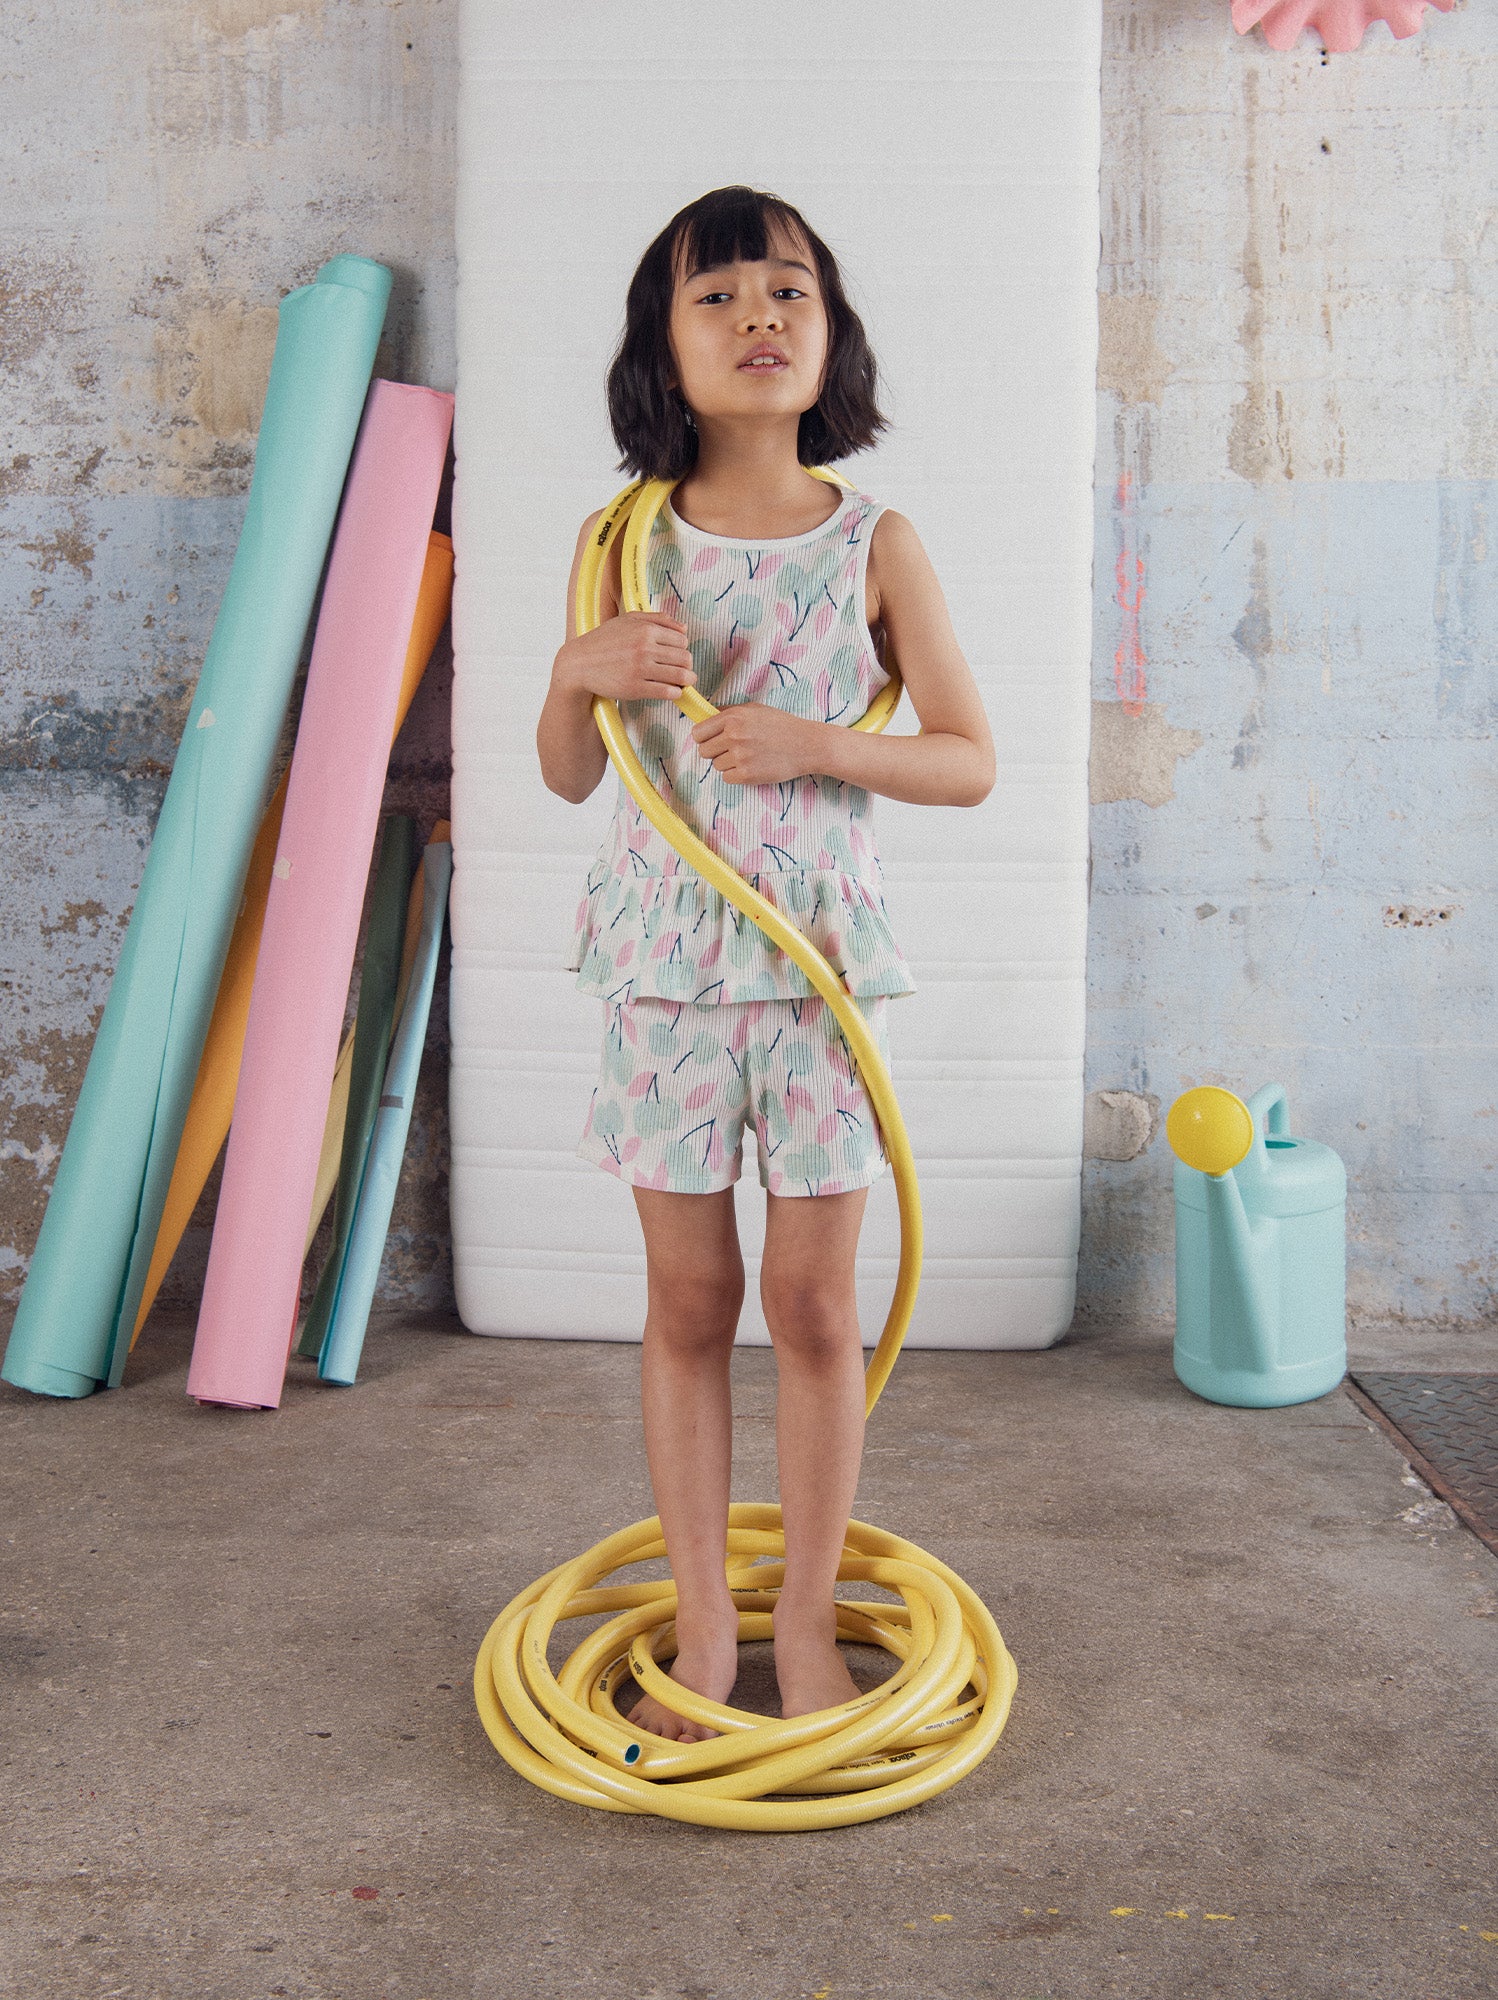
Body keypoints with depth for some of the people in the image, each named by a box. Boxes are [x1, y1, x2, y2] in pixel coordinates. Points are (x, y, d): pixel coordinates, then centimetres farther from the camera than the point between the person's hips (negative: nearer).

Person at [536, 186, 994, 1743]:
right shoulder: (624, 540, 2)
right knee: (687, 1300, 8)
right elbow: (566, 775, 6)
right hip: (666, 955, 1)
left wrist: (816, 743, -15)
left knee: (813, 1303, 6)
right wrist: (582, 670, -15)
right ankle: (701, 1626, 23)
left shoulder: (875, 545, 0)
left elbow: (970, 761, 0)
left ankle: (806, 1619, 24)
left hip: (819, 954, -1)